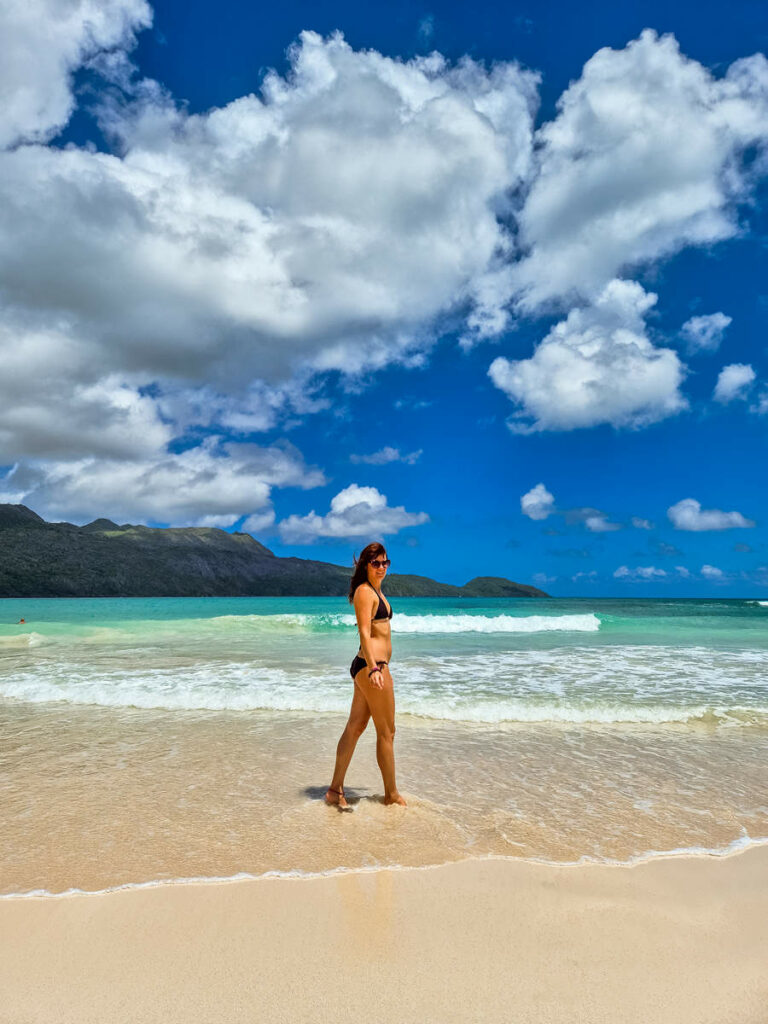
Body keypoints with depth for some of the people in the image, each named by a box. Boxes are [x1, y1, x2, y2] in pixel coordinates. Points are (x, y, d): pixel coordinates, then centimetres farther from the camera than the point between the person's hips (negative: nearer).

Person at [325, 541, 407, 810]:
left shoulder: (375, 591, 19)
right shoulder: (365, 591, -11)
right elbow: (364, 632, -20)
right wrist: (374, 667, -29)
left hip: (373, 666, 10)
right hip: (371, 664, -9)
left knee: (355, 727, 11)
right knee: (387, 732, 2)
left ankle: (335, 790, 18)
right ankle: (392, 794, 16)